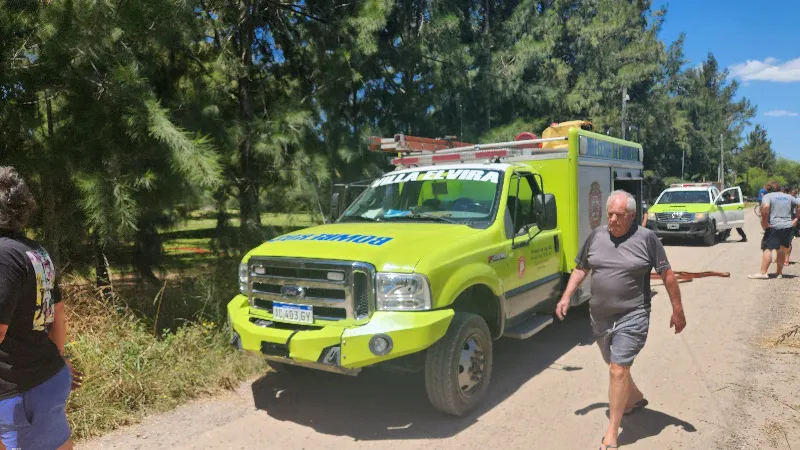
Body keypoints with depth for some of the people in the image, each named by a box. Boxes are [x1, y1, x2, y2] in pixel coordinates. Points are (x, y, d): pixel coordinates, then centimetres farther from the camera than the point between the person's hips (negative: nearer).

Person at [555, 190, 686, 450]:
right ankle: (635, 398, 51)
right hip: (599, 317, 5)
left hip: (631, 317, -5)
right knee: (616, 367, 22)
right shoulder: (596, 236, 3)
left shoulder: (646, 238, -9)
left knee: (618, 371, -9)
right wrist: (566, 297, 5)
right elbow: (581, 268, 13)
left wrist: (677, 311, -1)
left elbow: (667, 275, -3)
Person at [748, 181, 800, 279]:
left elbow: (765, 207, -22)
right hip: (788, 226, 6)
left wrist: (764, 222, -15)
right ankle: (779, 273, 19)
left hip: (774, 226, -6)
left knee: (767, 249, -7)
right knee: (781, 250, 16)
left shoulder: (767, 196, -2)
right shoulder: (788, 197, 16)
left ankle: (763, 273, -15)